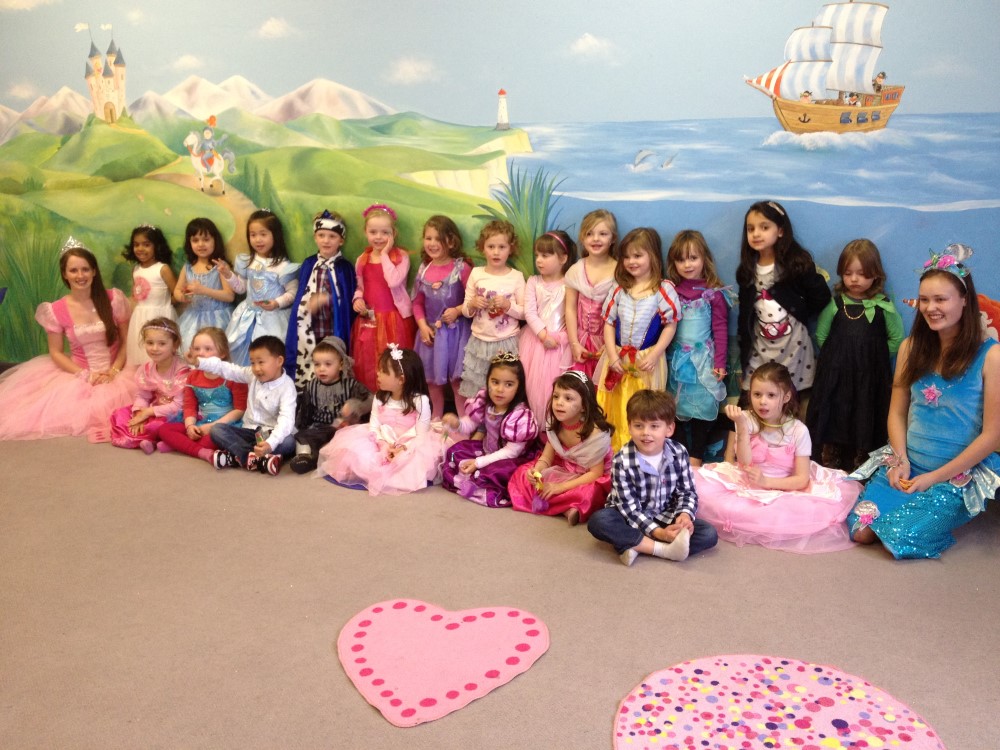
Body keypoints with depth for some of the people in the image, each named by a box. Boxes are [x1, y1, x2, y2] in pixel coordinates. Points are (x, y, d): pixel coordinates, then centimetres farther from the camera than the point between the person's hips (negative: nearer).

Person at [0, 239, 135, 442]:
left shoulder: (113, 299, -4)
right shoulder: (55, 311, -4)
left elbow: (128, 340, 0)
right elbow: (56, 352, 2)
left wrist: (114, 371, -12)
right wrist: (85, 375, -12)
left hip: (115, 372, 0)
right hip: (78, 374, 0)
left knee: (110, 401, -24)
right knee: (66, 403, -21)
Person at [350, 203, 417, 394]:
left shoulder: (401, 256, -6)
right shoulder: (362, 260, 8)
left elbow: (393, 281, -22)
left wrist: (385, 254, -15)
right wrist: (357, 299, -2)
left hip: (394, 319, -4)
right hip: (369, 320, 5)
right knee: (368, 365, 9)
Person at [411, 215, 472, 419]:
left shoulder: (461, 267, -12)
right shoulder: (424, 269, 3)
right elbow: (417, 302, 8)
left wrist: (457, 311, -23)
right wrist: (423, 325, -4)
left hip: (455, 331, -5)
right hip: (431, 331, 5)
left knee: (457, 378, -1)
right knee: (432, 377, 16)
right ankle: (436, 417, 35)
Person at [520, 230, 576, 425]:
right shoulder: (533, 281, 4)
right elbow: (529, 313, -4)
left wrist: (559, 337, -17)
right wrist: (543, 335, -15)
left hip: (560, 342, -2)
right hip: (535, 339, 3)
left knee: (555, 385, -2)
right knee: (531, 383, 4)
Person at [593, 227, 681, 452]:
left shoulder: (663, 290, -6)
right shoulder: (619, 289, 6)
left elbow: (670, 326, -6)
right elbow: (609, 323, 6)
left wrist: (654, 356, -15)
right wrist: (612, 356, -5)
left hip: (647, 360, -4)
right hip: (618, 359, 4)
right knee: (615, 410, 8)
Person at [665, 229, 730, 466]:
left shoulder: (714, 293, -3)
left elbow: (721, 329, -4)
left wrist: (720, 363, -9)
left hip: (702, 358, -3)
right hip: (675, 358, 3)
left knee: (701, 407, 0)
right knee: (675, 408, 6)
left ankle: (696, 457, 10)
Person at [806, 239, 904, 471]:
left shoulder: (883, 306, -2)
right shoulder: (835, 303, 1)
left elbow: (896, 340, 5)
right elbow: (820, 336, 8)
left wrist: (874, 355, 0)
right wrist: (837, 356, 3)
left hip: (870, 377, -1)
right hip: (835, 375, 1)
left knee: (865, 427, 4)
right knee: (832, 422, 5)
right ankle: (829, 470, 17)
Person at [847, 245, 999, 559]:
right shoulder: (911, 347, 5)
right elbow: (897, 412, 9)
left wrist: (934, 477, -13)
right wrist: (900, 460, -8)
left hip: (959, 474, -4)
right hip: (905, 465, 4)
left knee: (899, 540, -22)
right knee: (860, 531, -13)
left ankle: (946, 512, 10)